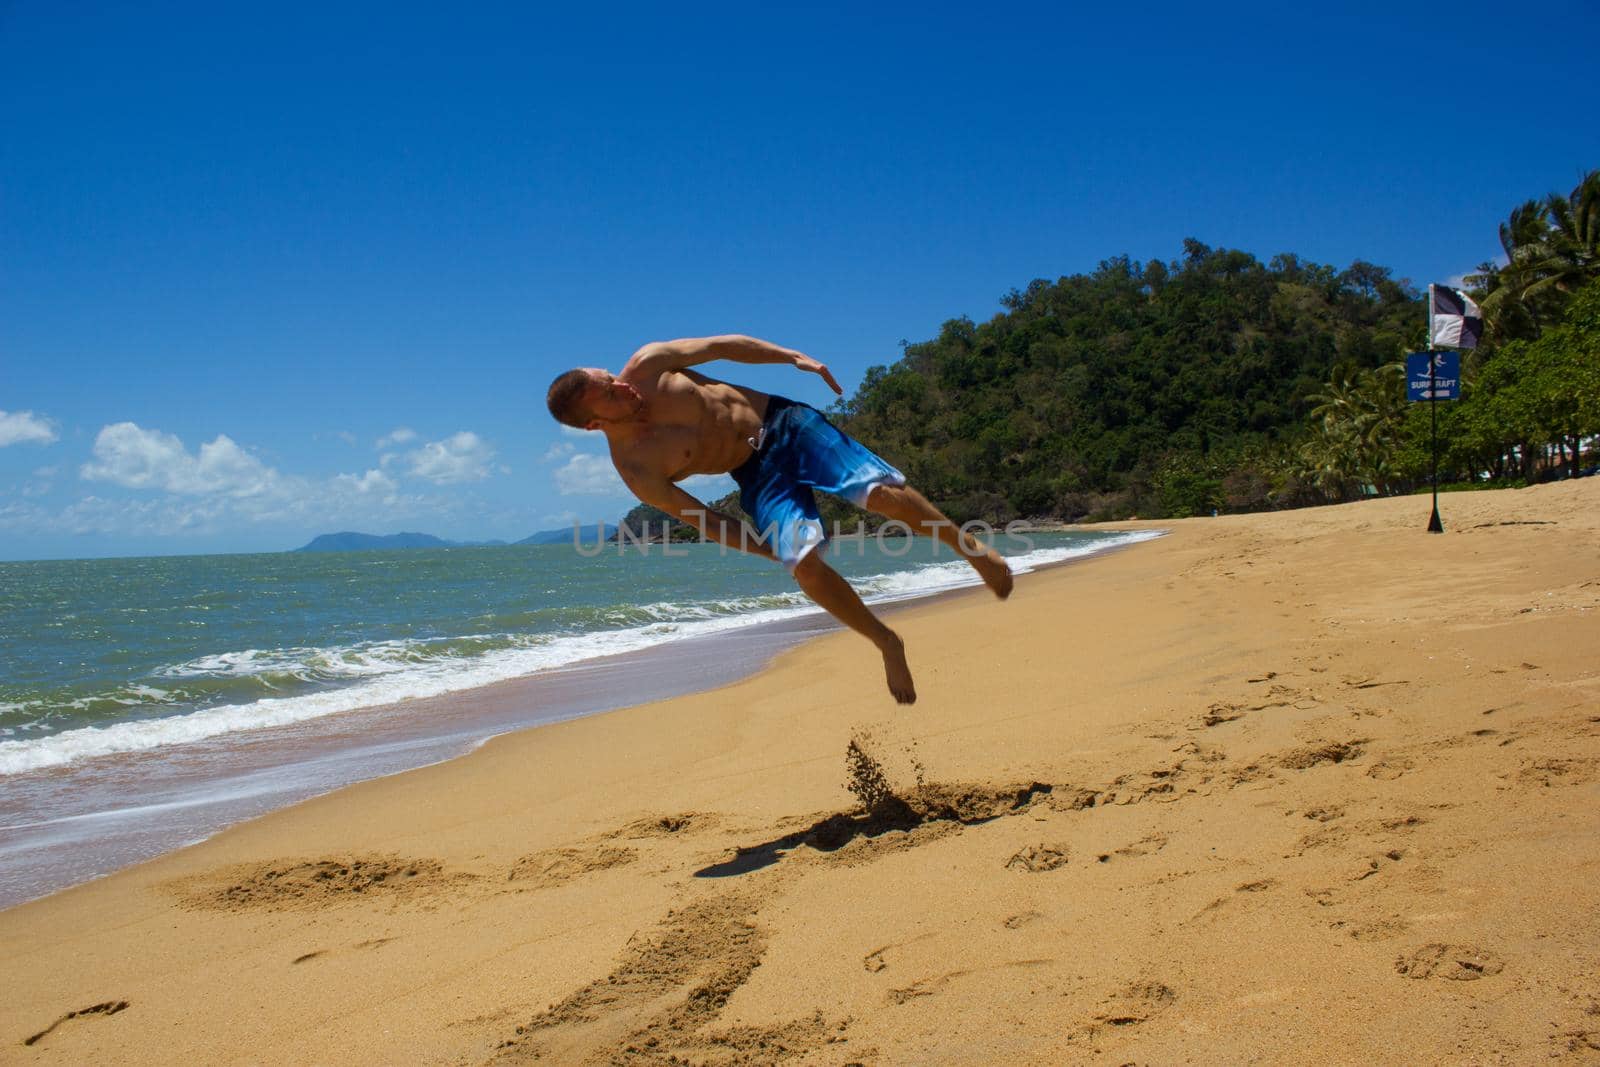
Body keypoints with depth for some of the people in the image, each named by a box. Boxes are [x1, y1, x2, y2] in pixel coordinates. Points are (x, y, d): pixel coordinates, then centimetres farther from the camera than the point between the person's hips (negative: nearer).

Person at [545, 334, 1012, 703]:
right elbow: (699, 518, -6)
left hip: (782, 421, 1)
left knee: (885, 494, -16)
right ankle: (886, 643, 0)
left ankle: (965, 543, 12)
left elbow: (721, 345, 3)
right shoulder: (635, 470, -13)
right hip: (756, 477, -1)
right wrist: (773, 549, -6)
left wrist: (793, 357, -4)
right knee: (806, 566, -23)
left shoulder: (648, 364, -9)